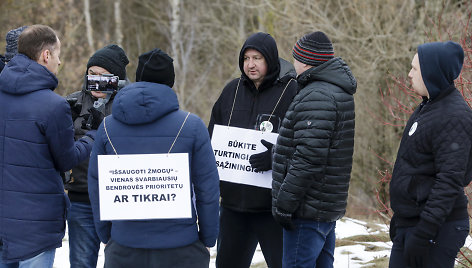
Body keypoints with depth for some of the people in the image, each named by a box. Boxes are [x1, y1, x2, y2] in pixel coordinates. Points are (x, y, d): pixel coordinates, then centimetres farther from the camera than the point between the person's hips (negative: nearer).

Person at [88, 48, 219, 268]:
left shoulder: (107, 126, 2)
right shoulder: (192, 126, -6)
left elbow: (96, 186, 7)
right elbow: (207, 188, -4)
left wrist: (105, 236, 16)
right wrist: (208, 239, 6)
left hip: (123, 247, 2)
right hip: (180, 249, -2)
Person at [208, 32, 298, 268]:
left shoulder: (290, 91, -7)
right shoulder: (232, 90, 11)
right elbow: (212, 135, 18)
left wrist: (275, 157, -26)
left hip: (271, 202, -6)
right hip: (233, 198, 6)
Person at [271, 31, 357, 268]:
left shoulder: (317, 97, -18)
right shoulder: (338, 92, 16)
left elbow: (309, 157, -24)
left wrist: (284, 202, -20)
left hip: (308, 210, -11)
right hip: (329, 208, 11)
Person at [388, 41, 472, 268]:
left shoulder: (454, 117, -18)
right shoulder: (428, 108, 14)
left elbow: (450, 181, -24)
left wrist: (423, 233, -26)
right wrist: (400, 215, 23)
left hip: (437, 229, -10)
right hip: (408, 223, 10)